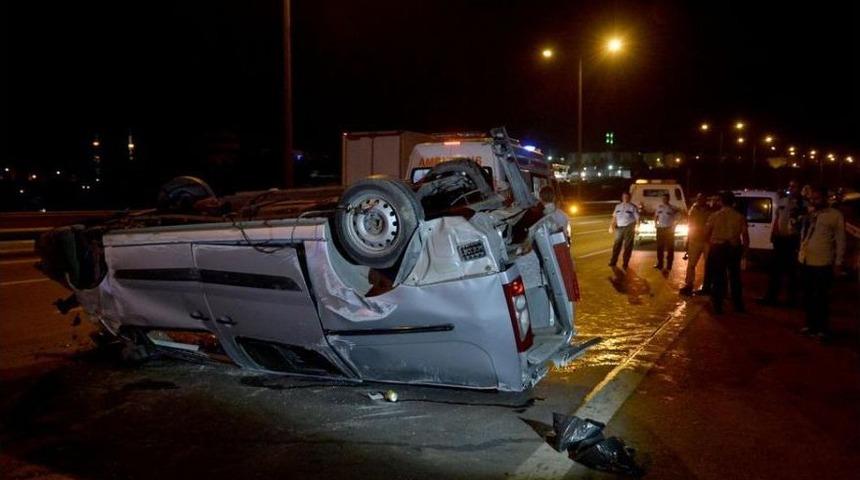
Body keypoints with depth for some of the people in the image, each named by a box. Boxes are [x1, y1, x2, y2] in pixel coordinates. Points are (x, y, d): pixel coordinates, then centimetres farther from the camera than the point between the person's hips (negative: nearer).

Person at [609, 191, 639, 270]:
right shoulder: (618, 206, 13)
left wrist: (637, 227, -17)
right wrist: (612, 226, 4)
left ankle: (625, 264, 6)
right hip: (619, 228, 4)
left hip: (628, 228, -4)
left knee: (628, 246, 1)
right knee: (616, 245, 6)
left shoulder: (633, 207, -1)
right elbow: (614, 217, 15)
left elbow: (637, 218, -5)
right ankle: (613, 263, 12)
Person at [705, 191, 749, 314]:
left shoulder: (714, 216, -5)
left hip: (718, 248, -1)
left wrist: (710, 244, 16)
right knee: (735, 277, 13)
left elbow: (707, 233, -1)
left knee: (719, 277, 5)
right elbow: (745, 236, -2)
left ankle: (718, 306, 6)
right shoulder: (739, 217, -1)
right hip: (734, 248, 2)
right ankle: (738, 306, 20)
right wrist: (744, 250, 11)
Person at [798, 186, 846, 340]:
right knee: (808, 296, 15)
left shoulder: (835, 215, -6)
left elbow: (840, 240, -5)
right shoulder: (809, 214, 10)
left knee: (821, 298, 4)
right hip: (805, 262, 6)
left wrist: (838, 262, -7)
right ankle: (811, 324, 29)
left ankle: (823, 328, 17)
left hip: (823, 263, -5)